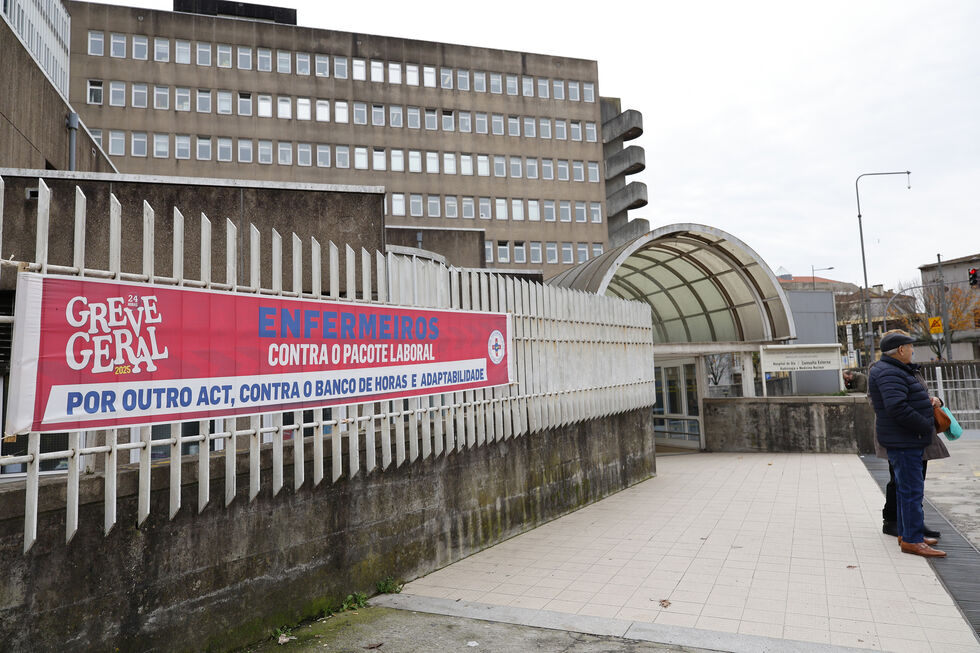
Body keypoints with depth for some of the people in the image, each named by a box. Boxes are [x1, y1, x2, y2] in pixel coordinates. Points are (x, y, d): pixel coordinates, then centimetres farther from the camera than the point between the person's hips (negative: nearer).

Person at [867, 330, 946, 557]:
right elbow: (897, 408, -27)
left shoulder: (898, 371, 17)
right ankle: (912, 540, -1)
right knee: (912, 489, -7)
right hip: (903, 441, -11)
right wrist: (928, 427, -18)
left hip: (908, 440, 11)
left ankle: (906, 533, 27)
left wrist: (930, 400, 9)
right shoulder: (888, 373, -19)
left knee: (905, 488, 17)